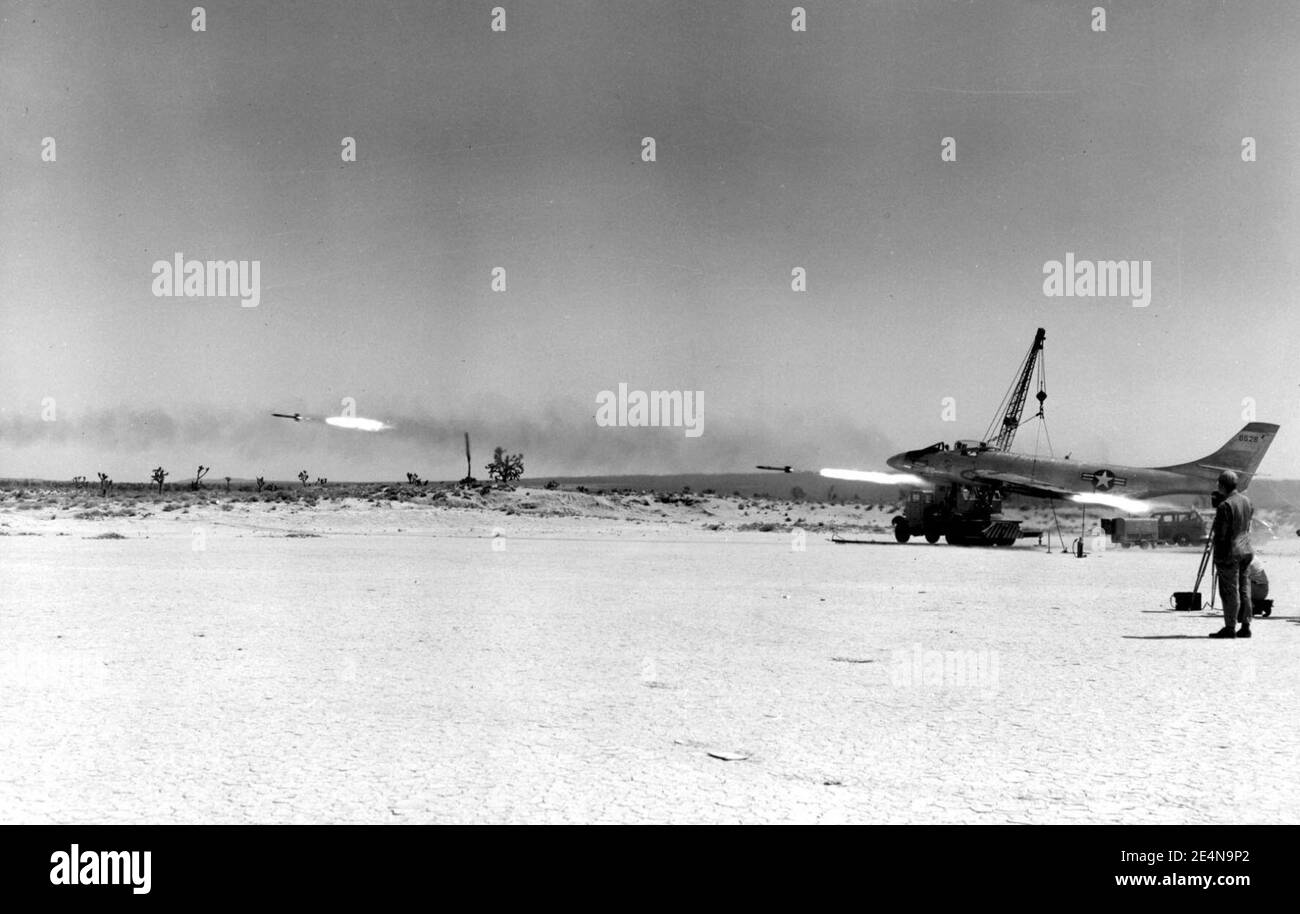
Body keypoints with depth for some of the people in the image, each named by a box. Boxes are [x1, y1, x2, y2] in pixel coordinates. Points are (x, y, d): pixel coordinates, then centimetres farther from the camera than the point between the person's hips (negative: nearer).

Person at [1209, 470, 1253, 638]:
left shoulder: (1224, 506, -19)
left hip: (1229, 553, -8)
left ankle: (1230, 628, 0)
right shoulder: (1246, 501, 7)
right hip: (1246, 550, 8)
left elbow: (1220, 534, -18)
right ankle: (1246, 626, 15)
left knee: (1229, 592, -2)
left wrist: (1213, 536, -2)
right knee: (1244, 590, 11)